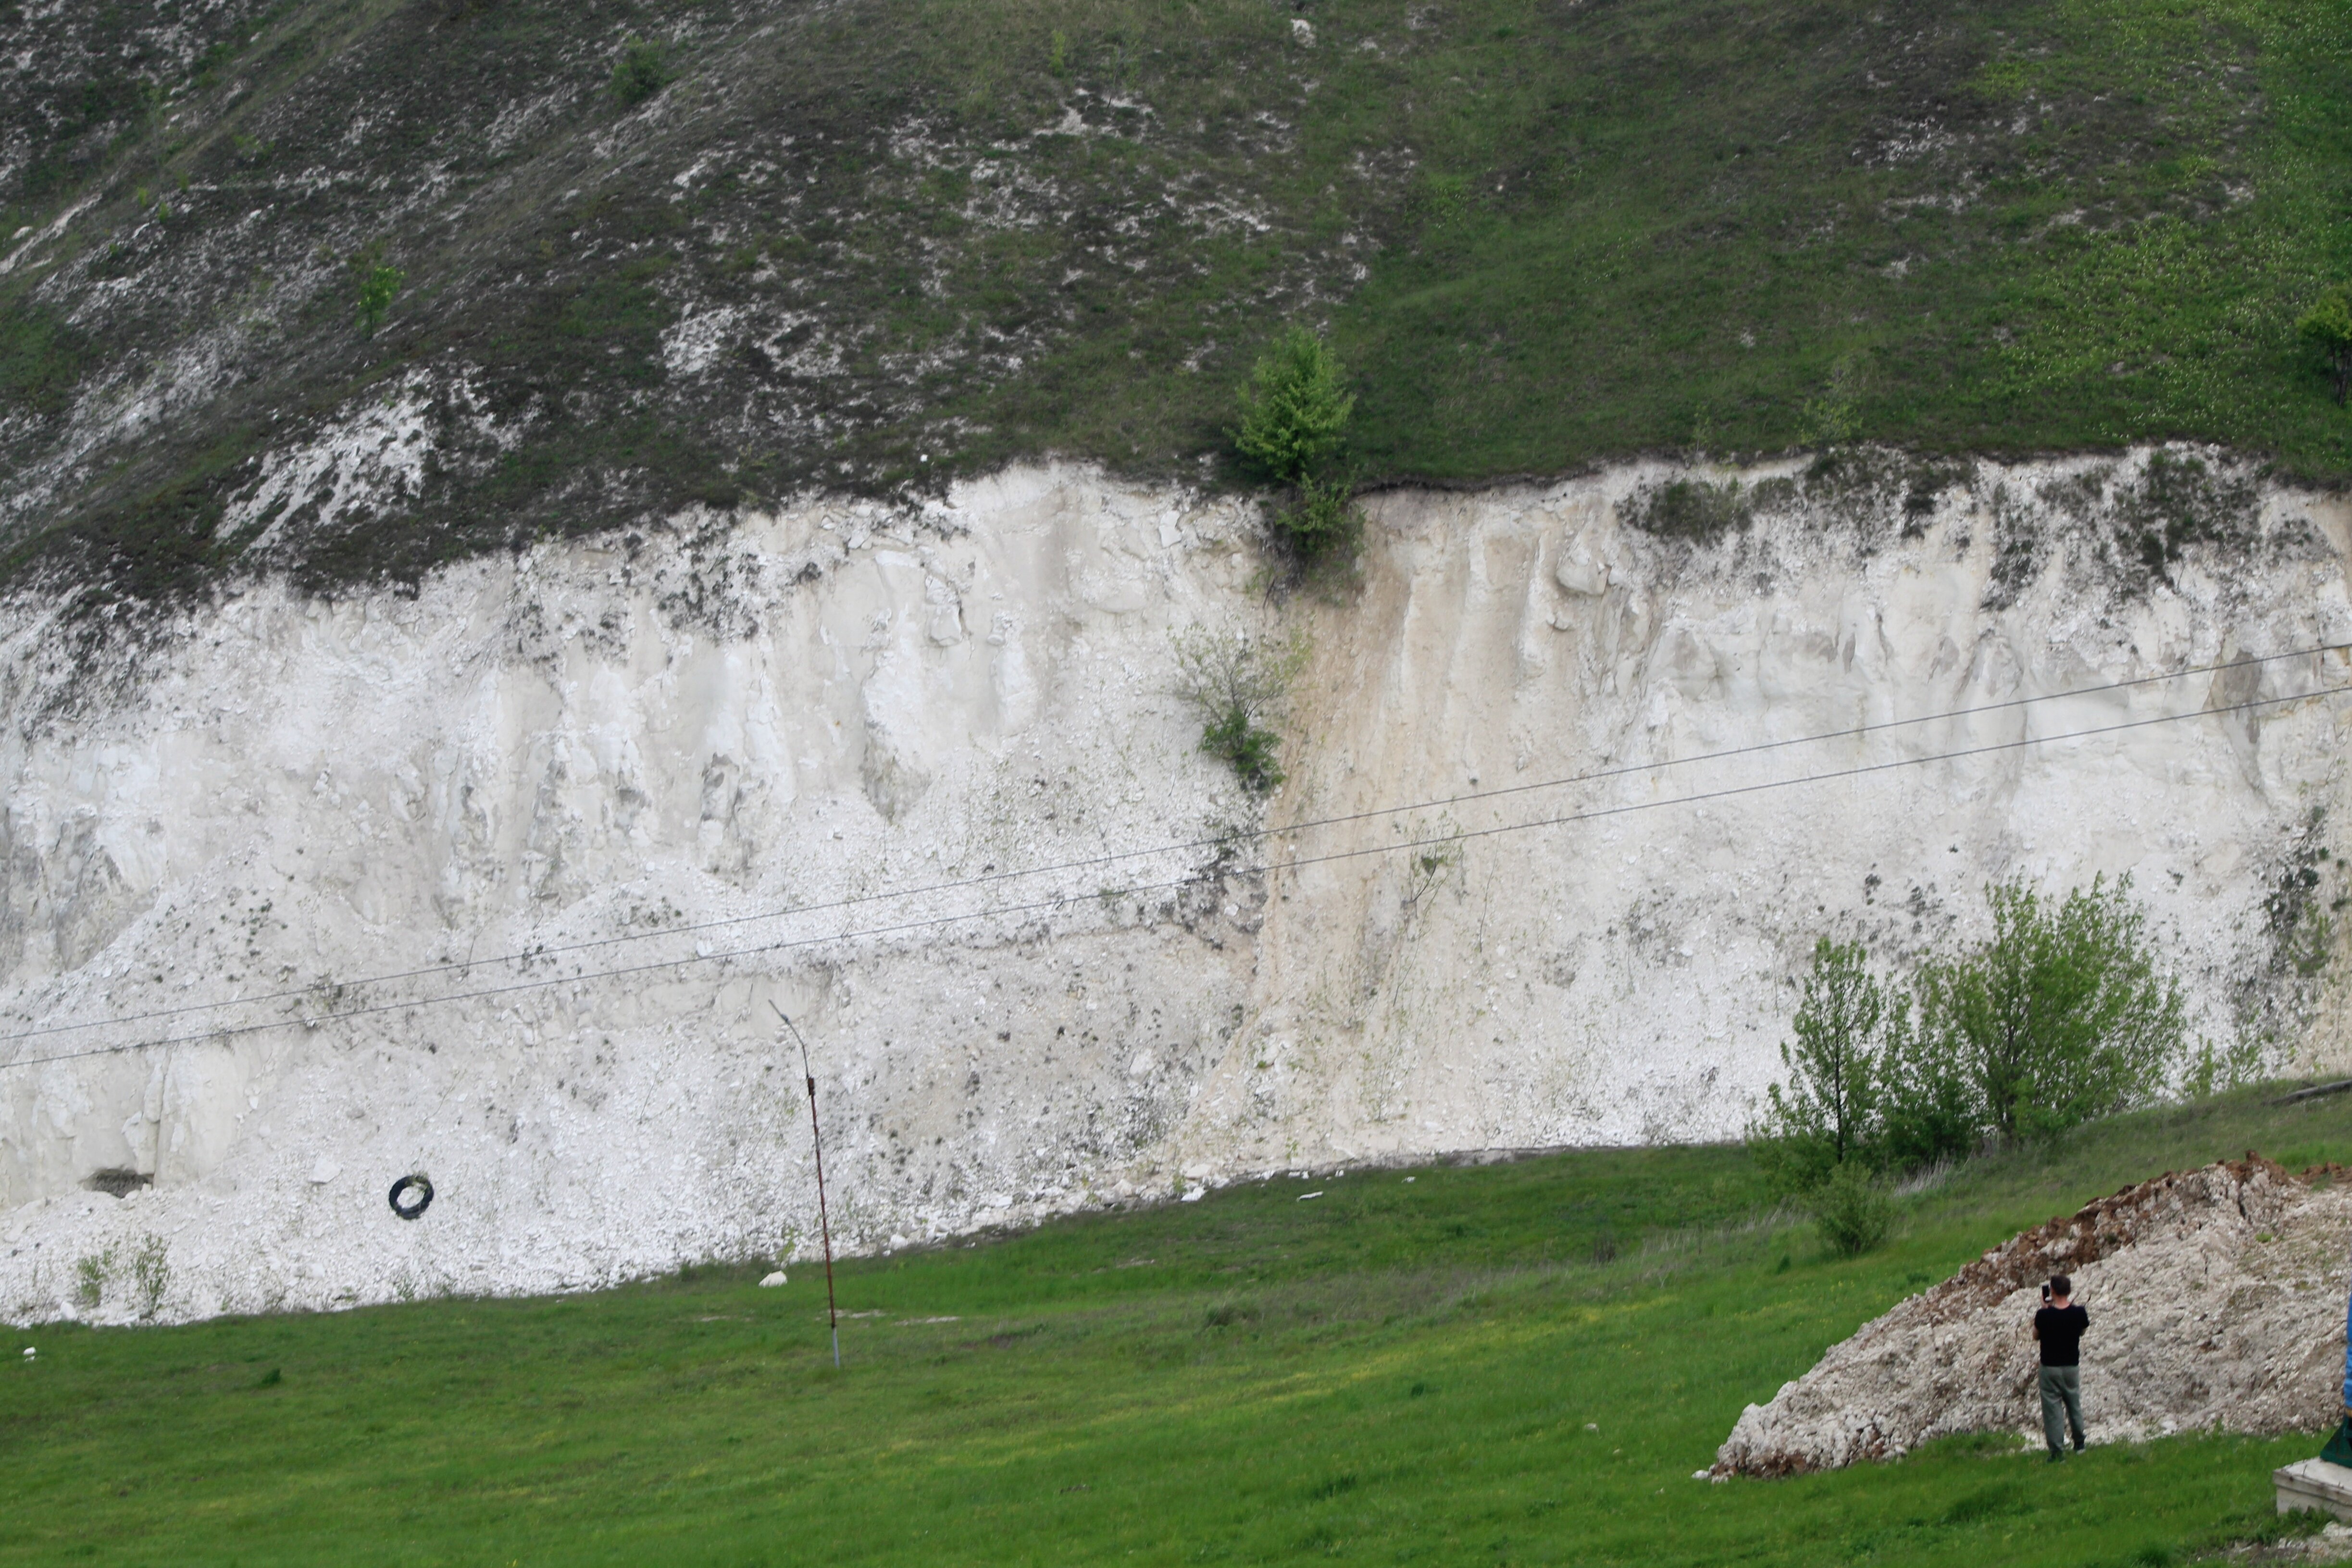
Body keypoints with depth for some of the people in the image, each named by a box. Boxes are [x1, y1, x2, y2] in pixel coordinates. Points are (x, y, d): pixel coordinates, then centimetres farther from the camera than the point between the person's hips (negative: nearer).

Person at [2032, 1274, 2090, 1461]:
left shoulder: (2044, 1315, -19)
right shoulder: (2078, 1314, -13)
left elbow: (2036, 1337, -1)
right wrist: (2071, 1304, 6)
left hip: (2050, 1368, -3)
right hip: (2072, 1367, 3)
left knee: (2052, 1410, 5)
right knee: (2074, 1406, 22)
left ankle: (2057, 1452, 4)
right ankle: (2079, 1444, 36)